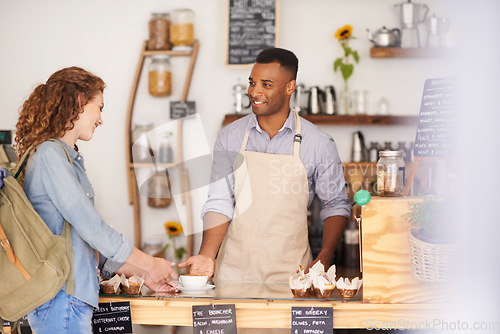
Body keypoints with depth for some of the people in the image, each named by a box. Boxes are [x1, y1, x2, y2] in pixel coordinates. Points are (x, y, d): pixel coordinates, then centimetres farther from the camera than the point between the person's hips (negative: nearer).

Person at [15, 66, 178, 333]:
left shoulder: (67, 157, 18)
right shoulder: (50, 155, -12)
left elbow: (89, 242, 20)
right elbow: (91, 228, -16)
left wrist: (143, 275, 17)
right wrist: (150, 264, -6)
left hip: (75, 298, 9)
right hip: (62, 301, -9)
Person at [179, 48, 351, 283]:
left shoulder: (318, 144, -1)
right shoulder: (229, 138, 4)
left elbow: (336, 204, 7)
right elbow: (219, 202, 2)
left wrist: (325, 257, -7)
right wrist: (207, 256, -12)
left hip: (290, 271, -1)